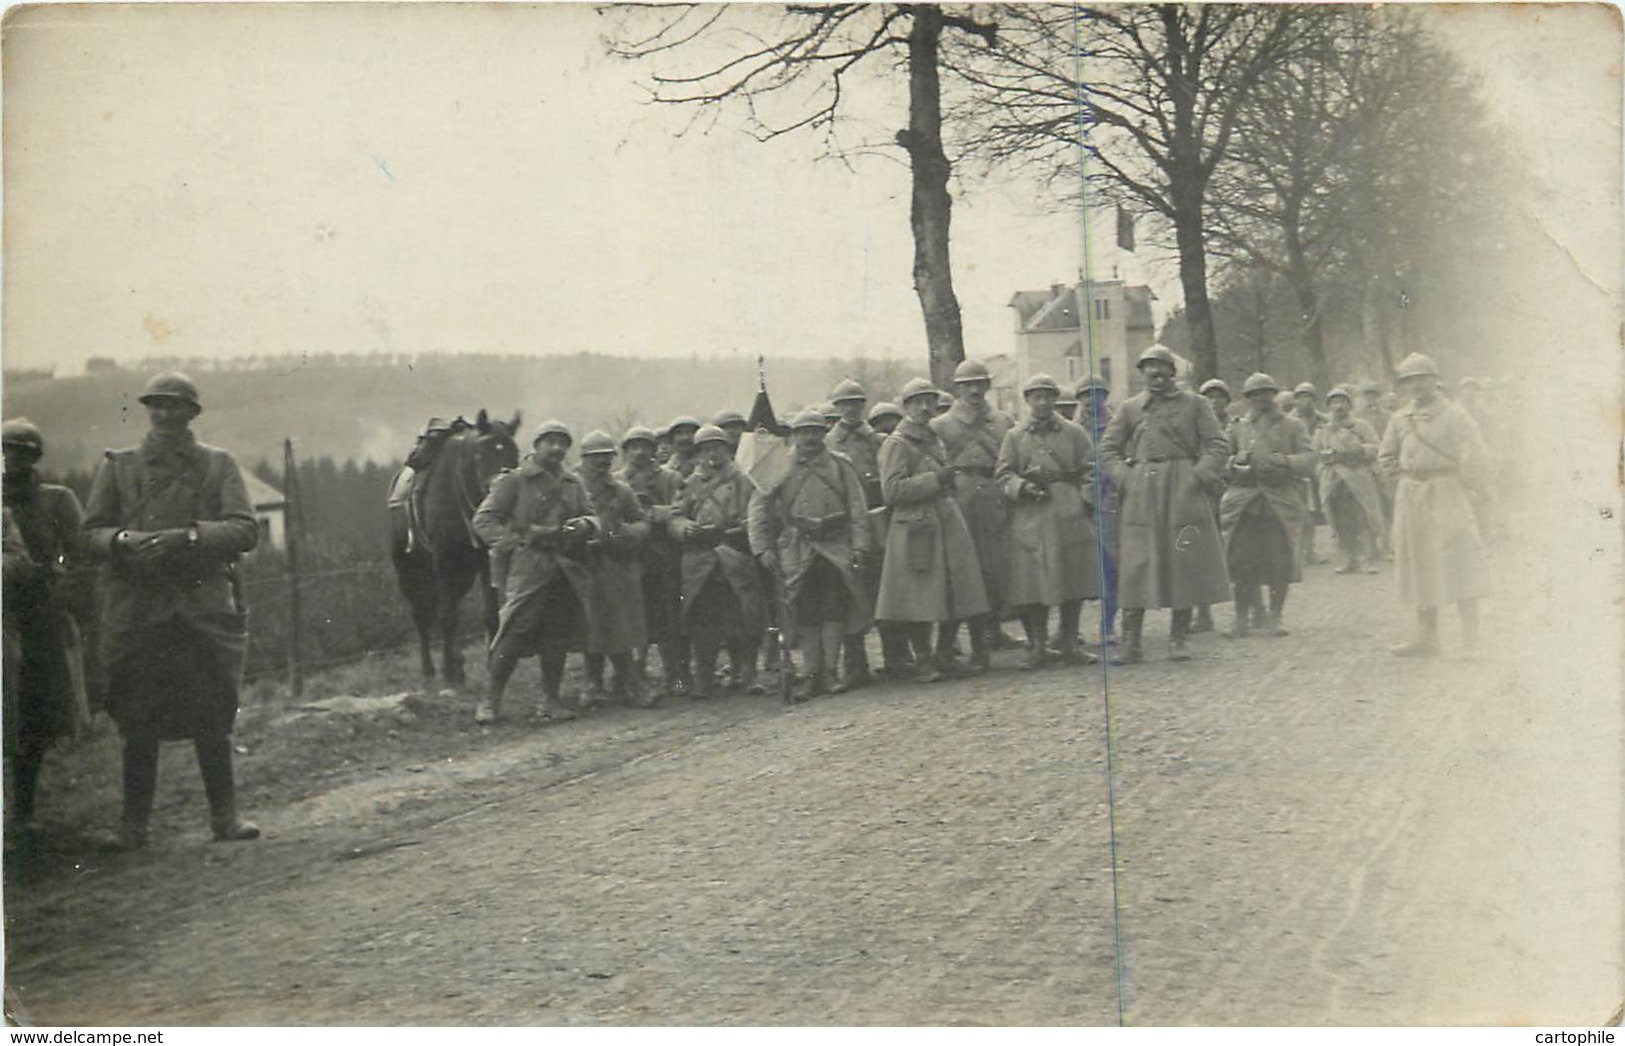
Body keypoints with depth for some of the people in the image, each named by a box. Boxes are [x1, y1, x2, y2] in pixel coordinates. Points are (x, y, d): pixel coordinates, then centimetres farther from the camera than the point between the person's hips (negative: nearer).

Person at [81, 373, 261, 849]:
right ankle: (133, 823, 11)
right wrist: (125, 539, -14)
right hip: (135, 609, 1)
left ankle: (225, 814, 7)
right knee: (138, 723, 2)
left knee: (213, 718, -3)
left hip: (204, 608, -1)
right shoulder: (117, 466, 10)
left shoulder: (218, 465, 7)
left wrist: (187, 536, -17)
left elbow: (245, 529, -3)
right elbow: (91, 532, 7)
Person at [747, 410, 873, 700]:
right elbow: (759, 508, 8)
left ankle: (829, 672, -2)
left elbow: (857, 510, 10)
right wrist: (763, 548, -2)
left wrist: (860, 546, -2)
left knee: (834, 610, -8)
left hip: (836, 546, 0)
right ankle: (813, 676, 3)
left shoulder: (840, 467, 12)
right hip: (798, 550, 0)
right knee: (805, 614, -3)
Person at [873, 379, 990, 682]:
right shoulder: (896, 444, -7)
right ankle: (923, 661, 6)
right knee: (919, 601, -5)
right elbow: (892, 489, -17)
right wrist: (935, 479, -17)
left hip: (948, 524, 7)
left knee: (953, 598, 5)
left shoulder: (935, 438, 18)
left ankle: (945, 657, 17)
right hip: (915, 529, -7)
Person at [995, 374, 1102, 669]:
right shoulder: (1014, 437, 10)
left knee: (1075, 580, 1)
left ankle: (1070, 645, 11)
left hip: (1071, 515, 1)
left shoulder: (1074, 433, 11)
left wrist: (1085, 501, -4)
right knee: (1033, 583, -3)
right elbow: (1003, 473, 6)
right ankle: (1037, 646, 7)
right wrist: (1023, 487, -12)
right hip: (1030, 518, -1)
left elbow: (1091, 470, 9)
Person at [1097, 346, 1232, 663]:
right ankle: (1131, 642, -1)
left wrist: (1198, 477, -9)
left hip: (1183, 493, -1)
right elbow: (1107, 449, 12)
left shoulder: (1194, 404, 8)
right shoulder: (1130, 408, 14)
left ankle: (1179, 637, 11)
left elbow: (1218, 446, 3)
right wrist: (1124, 479, -3)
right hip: (1141, 493, 1)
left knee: (1185, 562, 0)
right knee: (1134, 565, -3)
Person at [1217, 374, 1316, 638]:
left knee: (1280, 562, -2)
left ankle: (1275, 617, 10)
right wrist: (1237, 462, -6)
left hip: (1281, 504, -1)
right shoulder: (1238, 427, 15)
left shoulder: (1292, 426, 10)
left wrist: (1281, 461, -15)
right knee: (1242, 562, -4)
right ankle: (1242, 619, 4)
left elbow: (1309, 459, 2)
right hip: (1244, 504, 1)